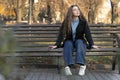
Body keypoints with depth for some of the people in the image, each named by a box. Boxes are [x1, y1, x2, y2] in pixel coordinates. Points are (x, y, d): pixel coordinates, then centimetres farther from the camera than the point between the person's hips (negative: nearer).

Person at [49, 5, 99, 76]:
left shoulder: (83, 22, -4)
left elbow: (88, 34, -12)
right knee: (68, 43, -33)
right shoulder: (66, 22, -4)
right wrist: (57, 45, -23)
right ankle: (68, 66, -48)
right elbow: (61, 34, -10)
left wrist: (92, 44, -24)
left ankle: (82, 65, -46)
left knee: (79, 42, -34)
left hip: (80, 42, 0)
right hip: (69, 42, 0)